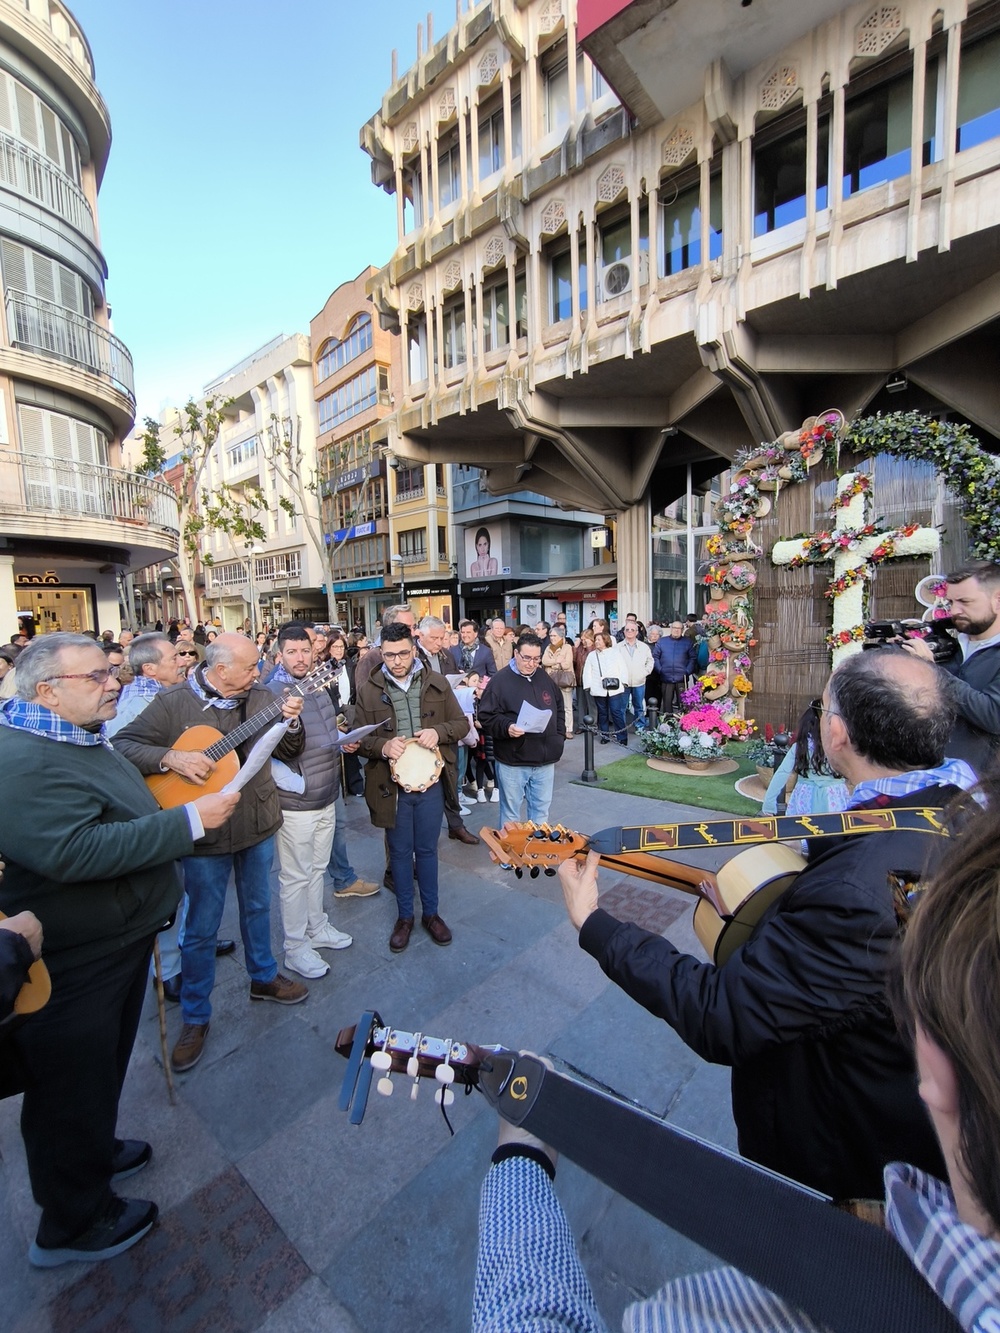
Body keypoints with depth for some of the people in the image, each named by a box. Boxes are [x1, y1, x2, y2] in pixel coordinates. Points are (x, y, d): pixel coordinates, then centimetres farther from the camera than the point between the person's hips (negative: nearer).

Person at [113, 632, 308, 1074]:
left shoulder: (261, 697, -2)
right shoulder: (174, 702, -12)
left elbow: (288, 752, 2)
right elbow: (122, 744, -13)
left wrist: (291, 724, -18)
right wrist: (170, 758, -27)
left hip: (258, 824, 4)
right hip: (204, 833, -4)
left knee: (257, 906, 22)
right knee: (201, 929, 10)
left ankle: (263, 977, 45)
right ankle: (195, 1017, 31)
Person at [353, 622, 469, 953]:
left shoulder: (437, 684, -1)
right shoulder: (369, 691, -3)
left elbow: (462, 723, 4)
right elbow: (360, 739, 0)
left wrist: (438, 732, -17)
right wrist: (382, 746, -21)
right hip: (391, 785, 0)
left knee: (427, 850, 16)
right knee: (400, 852, 15)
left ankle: (431, 913, 36)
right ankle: (404, 916, 35)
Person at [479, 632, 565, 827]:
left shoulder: (544, 678, 9)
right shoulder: (500, 680, -10)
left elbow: (559, 708, 20)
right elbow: (486, 716, -12)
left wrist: (559, 736, 10)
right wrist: (506, 728, -28)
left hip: (545, 759, 5)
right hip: (512, 761, -5)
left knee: (541, 810, 17)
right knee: (511, 814, 8)